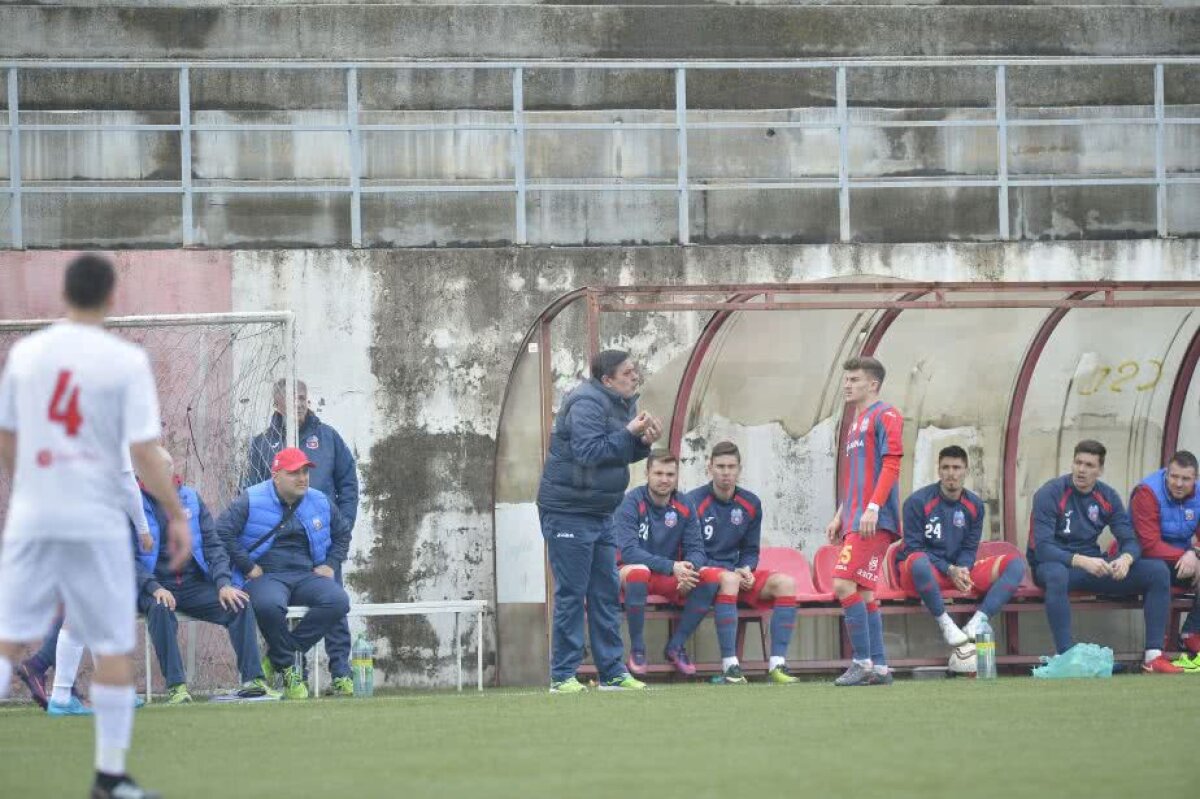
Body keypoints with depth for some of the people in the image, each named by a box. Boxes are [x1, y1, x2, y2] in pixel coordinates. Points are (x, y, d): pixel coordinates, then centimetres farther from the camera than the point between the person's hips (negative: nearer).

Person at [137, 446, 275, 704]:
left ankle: (252, 679, -23)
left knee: (239, 605, -20)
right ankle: (175, 685, -39)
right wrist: (154, 588, -22)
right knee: (160, 609, -38)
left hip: (195, 584, 4)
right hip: (155, 587, -4)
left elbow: (213, 545, 11)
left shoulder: (190, 498, 14)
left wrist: (223, 583, -6)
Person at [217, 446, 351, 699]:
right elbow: (222, 532, -9)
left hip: (307, 574, 5)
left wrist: (331, 564, 14)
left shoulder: (320, 503, 13)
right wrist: (247, 567, -11)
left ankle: (277, 657, -16)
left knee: (338, 601, -27)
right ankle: (289, 667, -15)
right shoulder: (251, 501, -2)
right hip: (266, 576, -5)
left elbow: (343, 533, 29)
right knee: (269, 605, -41)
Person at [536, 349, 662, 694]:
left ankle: (612, 672, 14)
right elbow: (589, 452, -28)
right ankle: (562, 676, -2)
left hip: (600, 513, 9)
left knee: (607, 594, 9)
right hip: (567, 512, -9)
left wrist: (644, 443, -4)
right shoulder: (587, 404, -18)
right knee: (571, 594, -6)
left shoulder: (624, 404, 10)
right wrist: (630, 433, -25)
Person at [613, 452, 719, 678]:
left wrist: (689, 568, -28)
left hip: (671, 580, 5)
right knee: (638, 571, -39)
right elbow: (628, 551, -24)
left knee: (710, 577, -20)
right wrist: (671, 566, -32)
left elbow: (696, 549, -2)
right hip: (634, 574, -5)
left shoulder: (684, 507, 1)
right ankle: (637, 649, -21)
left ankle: (676, 646, -6)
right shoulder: (631, 503, -14)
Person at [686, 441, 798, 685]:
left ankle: (777, 665, -26)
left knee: (785, 583, -19)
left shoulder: (750, 504, 10)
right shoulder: (695, 502, -6)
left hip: (739, 574, 6)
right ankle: (729, 666, -42)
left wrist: (746, 570, -8)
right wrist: (733, 572, -18)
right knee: (729, 579, -39)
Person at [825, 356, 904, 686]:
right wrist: (840, 516, 22)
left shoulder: (885, 416, -5)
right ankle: (879, 667, 10)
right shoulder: (856, 423, 23)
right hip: (855, 520, 10)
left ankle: (863, 662, -14)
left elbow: (891, 464, -15)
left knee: (844, 584, -17)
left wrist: (873, 508, -22)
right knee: (863, 593, 8)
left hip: (874, 521, -10)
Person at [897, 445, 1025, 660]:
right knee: (918, 562, -43)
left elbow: (969, 550, 8)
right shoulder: (918, 502, -7)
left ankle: (976, 623, -31)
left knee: (1015, 563, -14)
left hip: (960, 570, 5)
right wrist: (949, 570, -22)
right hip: (926, 571, -5)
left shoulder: (975, 505, 7)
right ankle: (945, 624, -26)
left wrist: (962, 570, -16)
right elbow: (914, 549, -11)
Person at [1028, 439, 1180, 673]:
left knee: (1158, 571, -11)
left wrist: (1126, 559, -24)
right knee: (1057, 575, -43)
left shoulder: (1108, 496, 4)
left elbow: (1130, 540, 2)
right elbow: (1042, 548, -22)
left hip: (1091, 565, 5)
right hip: (1055, 564, -5)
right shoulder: (1050, 494, -13)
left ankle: (1153, 656, -15)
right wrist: (1082, 561, -36)